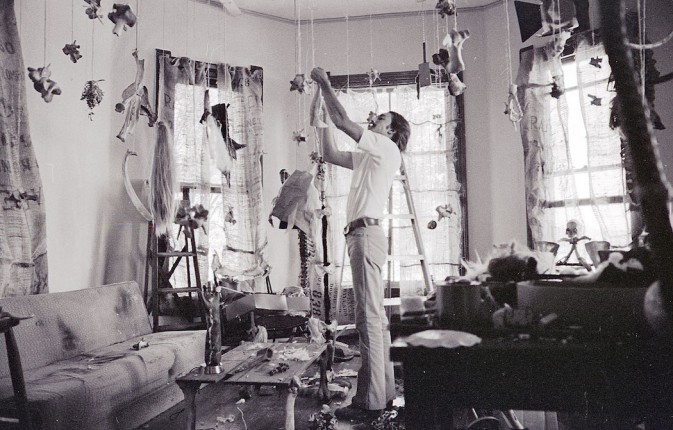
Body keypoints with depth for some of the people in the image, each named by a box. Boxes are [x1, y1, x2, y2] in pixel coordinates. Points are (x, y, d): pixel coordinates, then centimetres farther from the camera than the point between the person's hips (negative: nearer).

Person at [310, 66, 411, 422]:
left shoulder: (387, 149, 0)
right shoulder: (370, 156, 26)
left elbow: (343, 122, -7)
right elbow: (330, 155, 29)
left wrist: (325, 85, 5)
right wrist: (322, 116, 28)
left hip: (366, 233, -10)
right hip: (362, 235, 10)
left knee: (369, 318, -12)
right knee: (375, 317, 11)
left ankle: (370, 402, -9)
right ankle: (384, 389, 19)